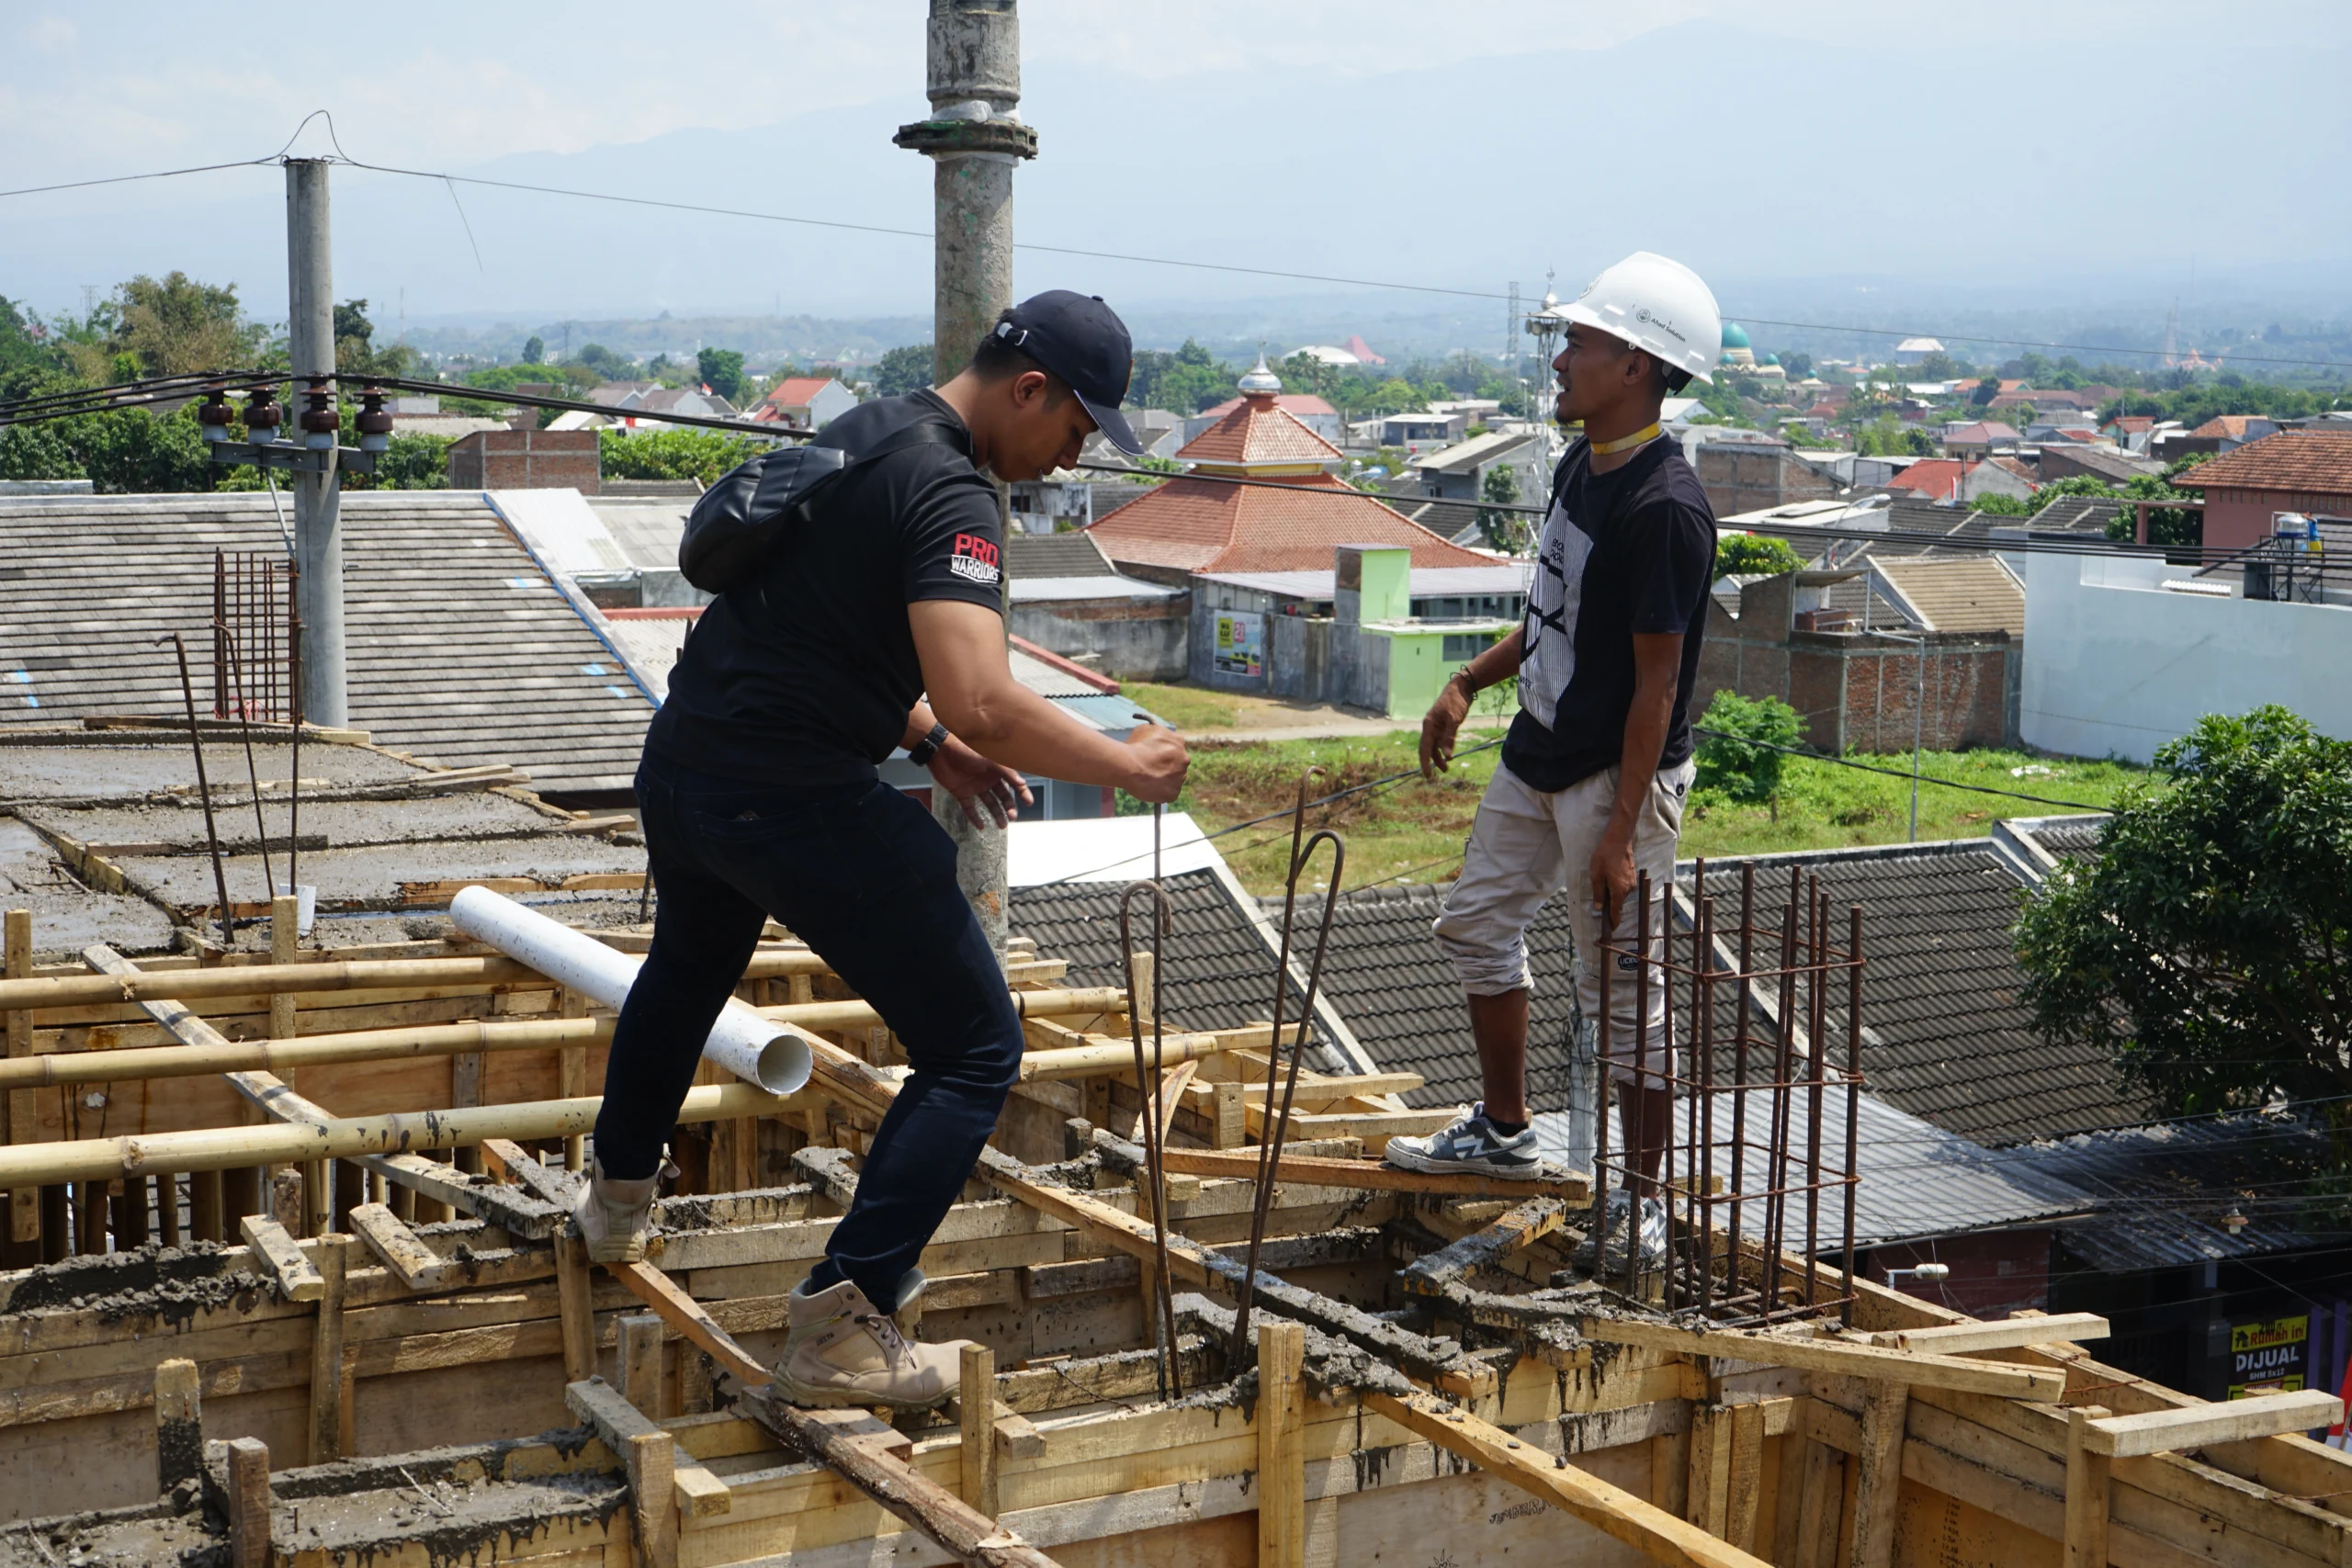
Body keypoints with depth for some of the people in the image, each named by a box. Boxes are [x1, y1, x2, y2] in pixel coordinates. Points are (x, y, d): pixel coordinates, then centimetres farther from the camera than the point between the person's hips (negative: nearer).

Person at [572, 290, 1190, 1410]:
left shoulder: (863, 435, 13)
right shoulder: (949, 495, -17)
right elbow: (984, 703, -30)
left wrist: (930, 743, 17)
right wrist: (1131, 767, -17)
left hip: (679, 768, 10)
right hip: (794, 801, -10)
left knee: (688, 968, 38)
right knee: (974, 1052, -1)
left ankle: (618, 1201, 56)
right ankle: (840, 1329, -7)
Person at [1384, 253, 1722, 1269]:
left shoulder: (1665, 508, -23)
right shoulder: (1579, 467, 6)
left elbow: (1657, 681, -23)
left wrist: (1621, 833, -22)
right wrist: (1470, 683, 14)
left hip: (1617, 777, -10)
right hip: (1537, 757, 10)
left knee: (1619, 991, -1)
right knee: (1476, 925, 18)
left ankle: (1644, 1196, 15)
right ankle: (1503, 1134, 35)